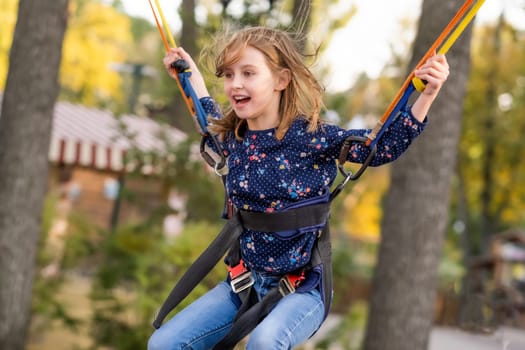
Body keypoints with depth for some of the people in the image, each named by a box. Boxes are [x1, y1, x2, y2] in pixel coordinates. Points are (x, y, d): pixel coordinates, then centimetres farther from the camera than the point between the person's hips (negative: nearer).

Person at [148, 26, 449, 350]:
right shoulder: (234, 138, 1)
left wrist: (425, 96, -21)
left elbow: (384, 147, -10)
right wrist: (192, 75, 30)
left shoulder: (311, 136, -15)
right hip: (244, 283, 6)